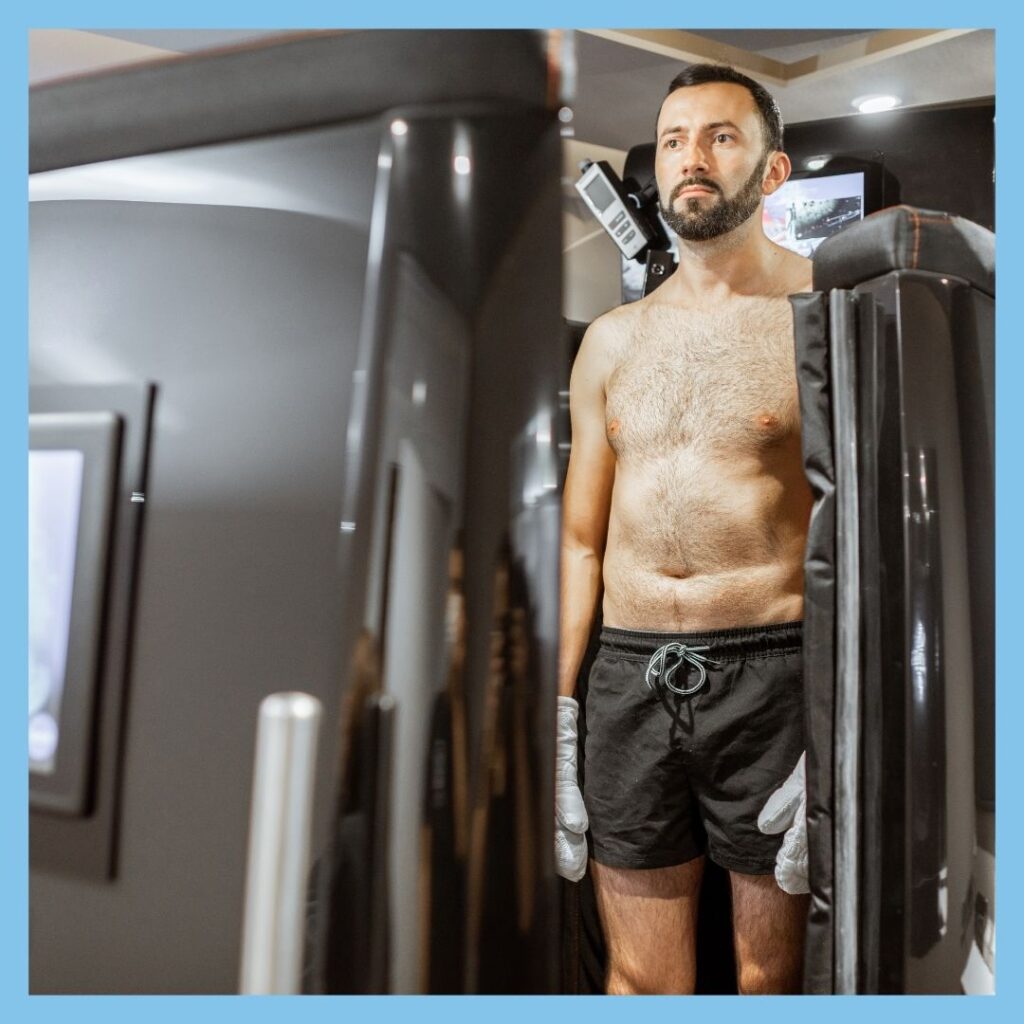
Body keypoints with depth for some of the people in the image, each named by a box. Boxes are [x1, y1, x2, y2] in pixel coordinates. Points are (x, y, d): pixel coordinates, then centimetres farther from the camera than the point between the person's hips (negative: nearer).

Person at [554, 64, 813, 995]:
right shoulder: (611, 340, 11)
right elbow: (581, 539, 11)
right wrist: (557, 715, 7)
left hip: (776, 672, -3)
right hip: (630, 676, 4)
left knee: (777, 975, 14)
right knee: (641, 980, 16)